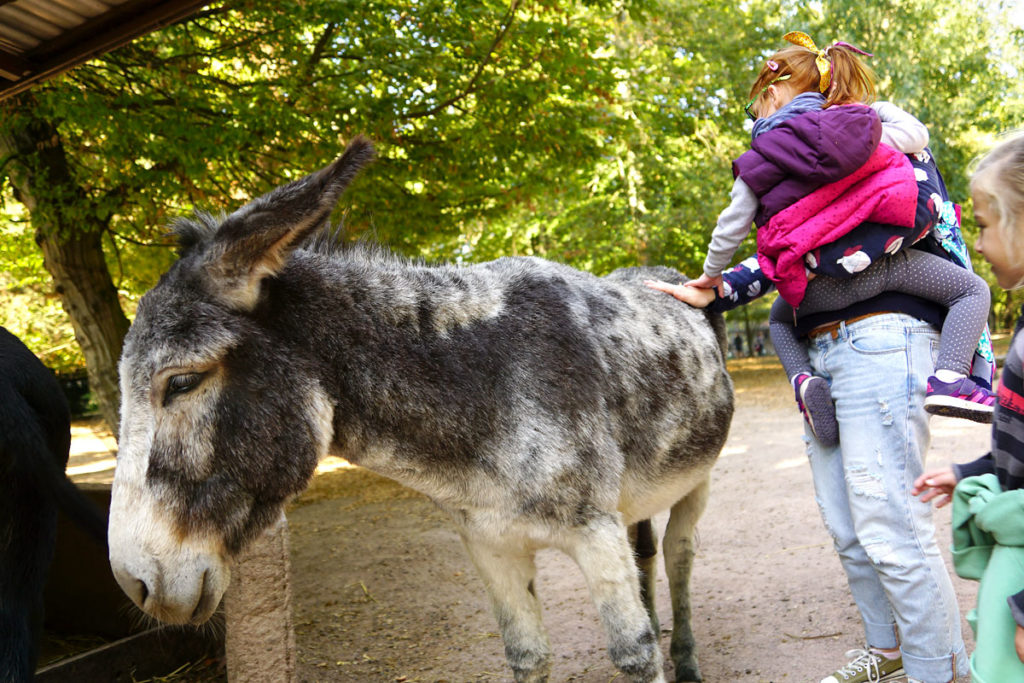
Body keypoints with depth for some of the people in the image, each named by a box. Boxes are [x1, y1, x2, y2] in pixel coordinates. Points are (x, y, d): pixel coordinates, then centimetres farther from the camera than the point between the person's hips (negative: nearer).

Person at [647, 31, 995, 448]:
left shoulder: (761, 162, 9)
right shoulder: (857, 124, 13)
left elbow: (733, 225, 9)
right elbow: (917, 137, 18)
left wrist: (712, 274, 25)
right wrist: (881, 110, 34)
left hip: (835, 286, 1)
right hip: (892, 262, 0)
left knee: (780, 318, 32)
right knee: (972, 290, 18)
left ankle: (803, 379, 3)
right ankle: (950, 378, -6)